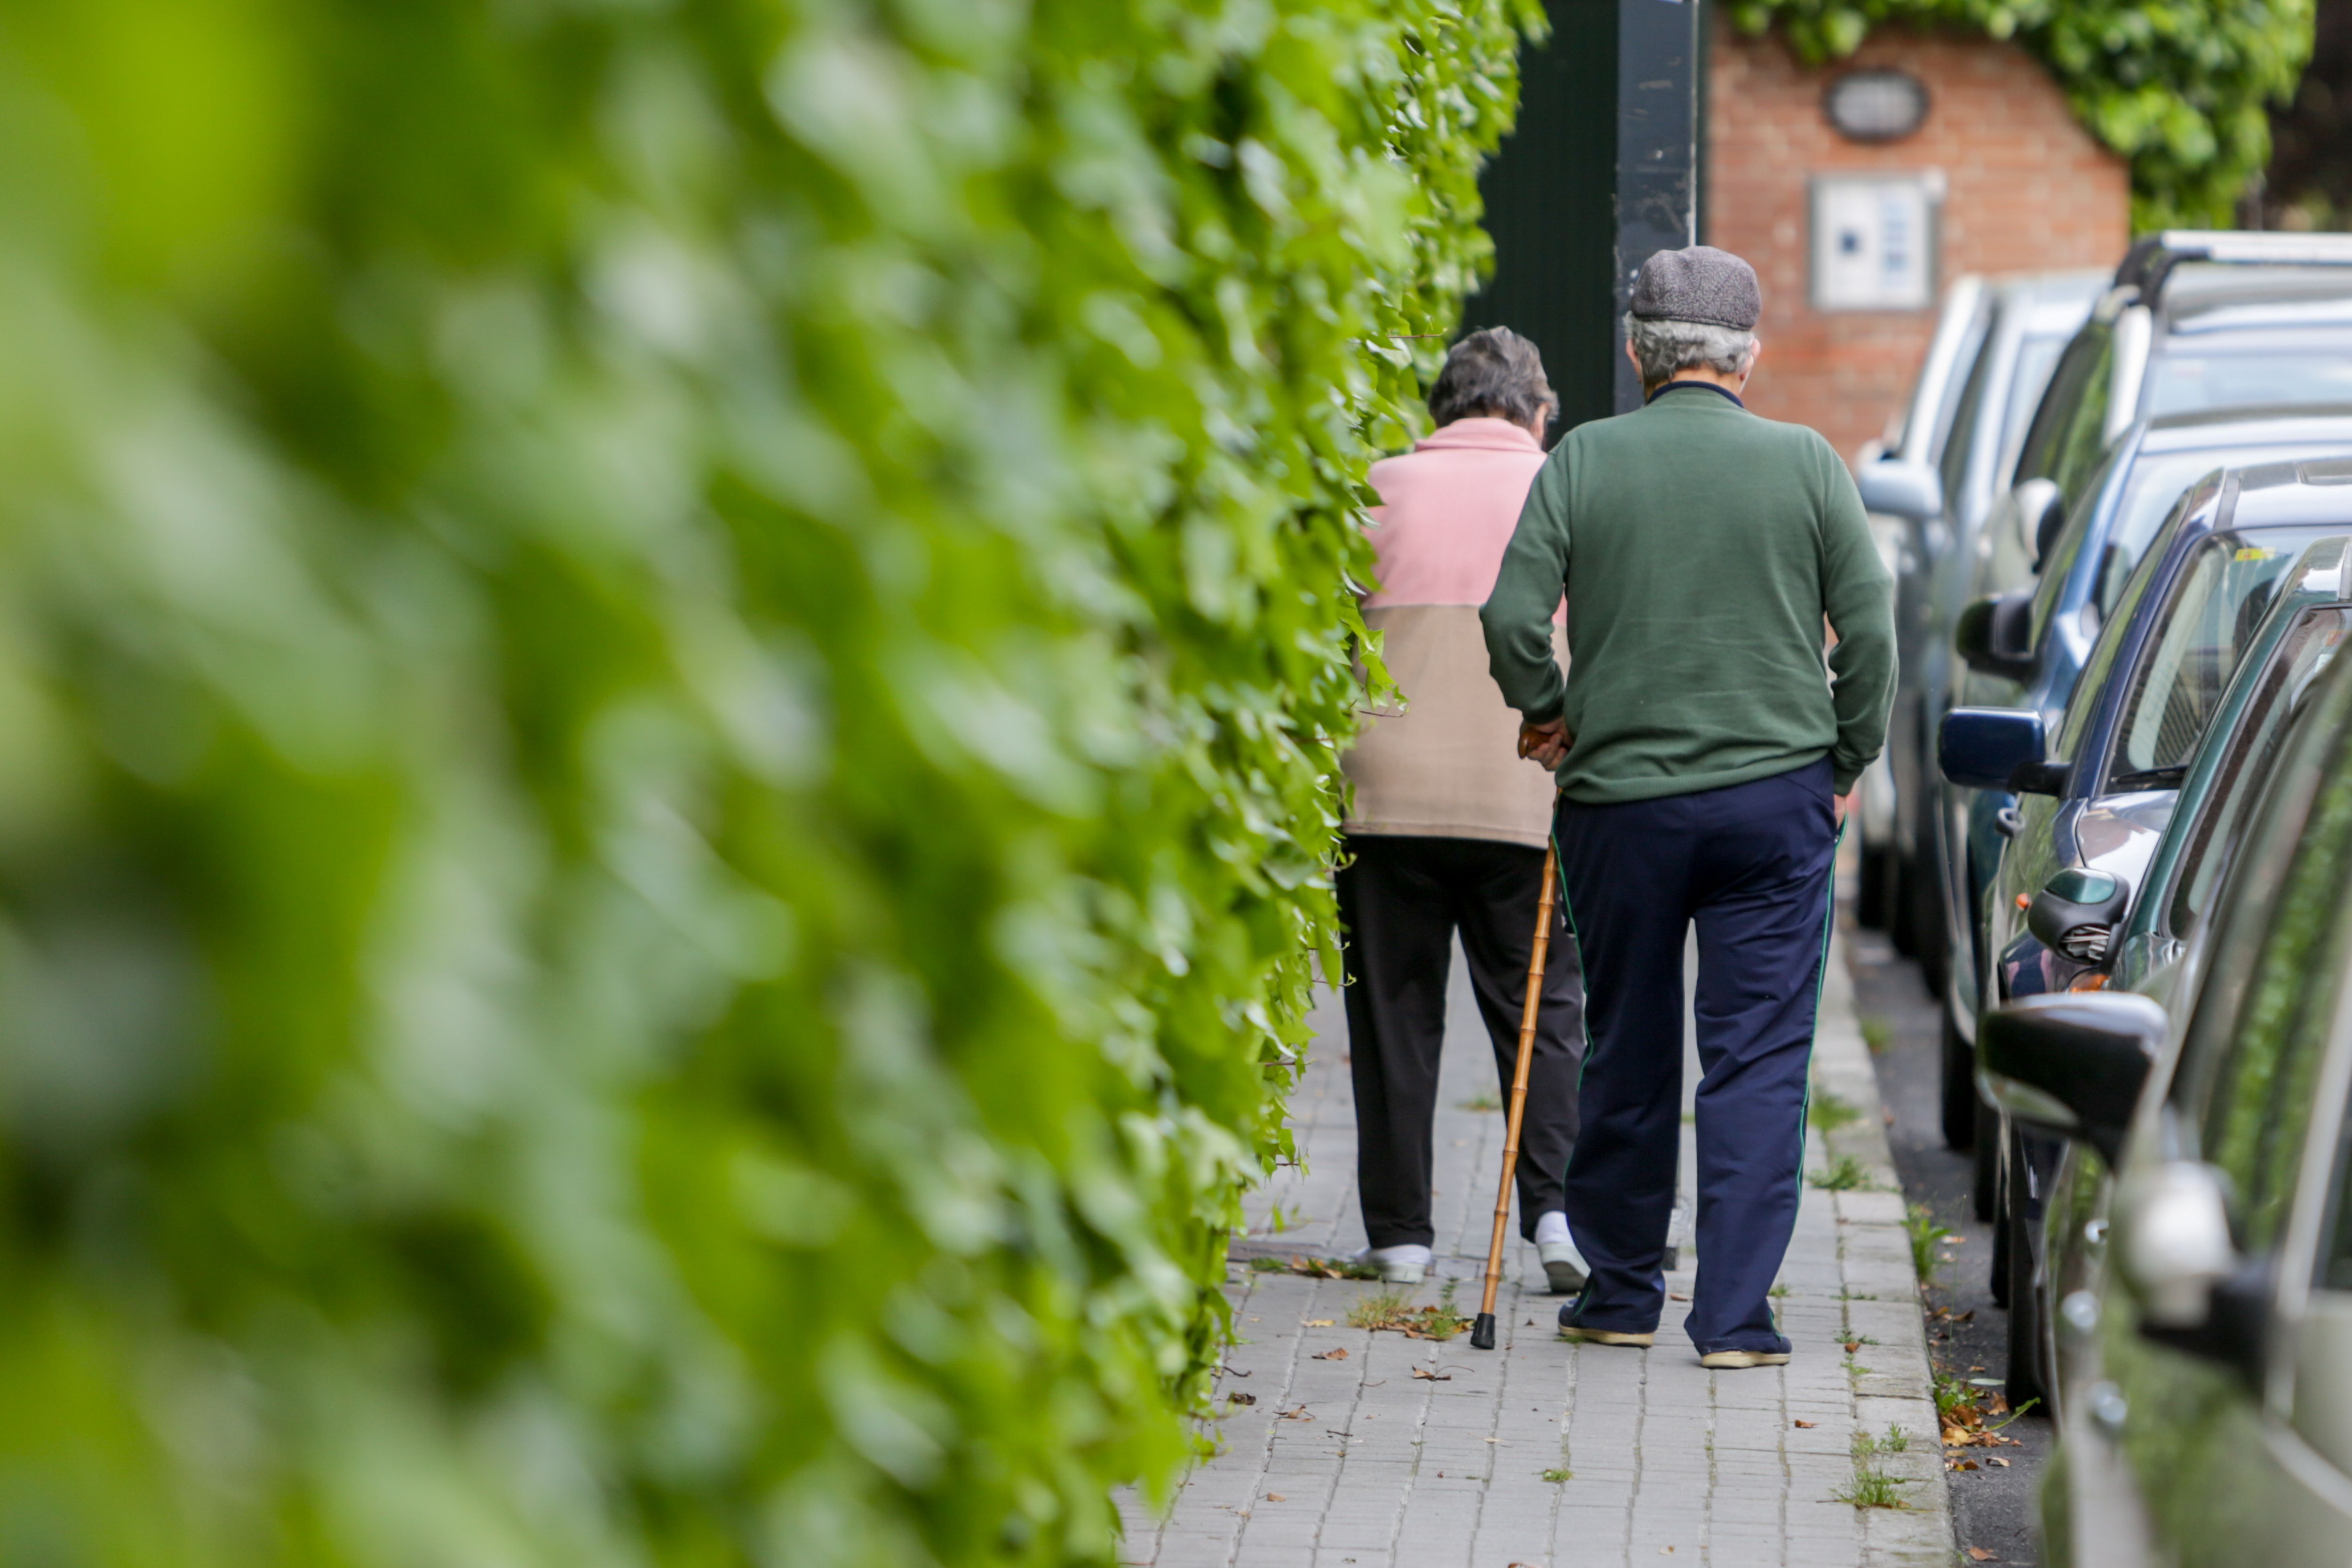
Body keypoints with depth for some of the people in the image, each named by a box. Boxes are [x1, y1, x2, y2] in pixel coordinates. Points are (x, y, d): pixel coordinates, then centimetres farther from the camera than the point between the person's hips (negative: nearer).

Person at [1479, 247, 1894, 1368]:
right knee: (1759, 1058, 2)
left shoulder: (1584, 459, -2)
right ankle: (1735, 1315, -2)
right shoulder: (1806, 462, -1)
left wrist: (1548, 713, 10)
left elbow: (1512, 613, -7)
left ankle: (1621, 1293, 23)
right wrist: (1846, 761, 11)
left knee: (1626, 1054, 13)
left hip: (1618, 799, 1)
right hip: (1776, 795, -1)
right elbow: (1870, 629, -1)